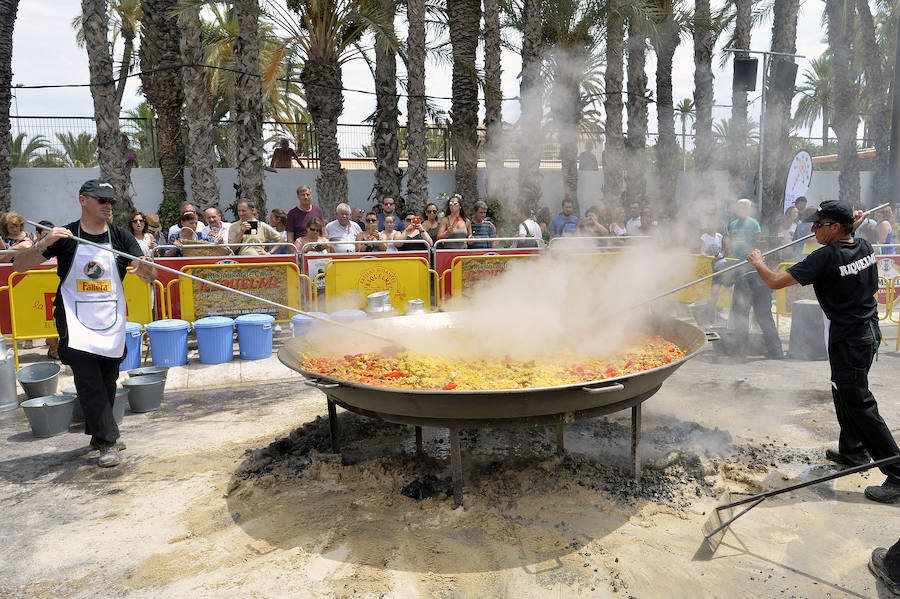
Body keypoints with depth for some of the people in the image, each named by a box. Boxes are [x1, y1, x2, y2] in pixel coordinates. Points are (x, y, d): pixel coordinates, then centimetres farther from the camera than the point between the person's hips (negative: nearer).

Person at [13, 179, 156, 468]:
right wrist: (44, 244, -24)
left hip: (112, 324, 3)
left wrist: (145, 268, -33)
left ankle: (99, 435, 31)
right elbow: (19, 265, -6)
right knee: (89, 384, -9)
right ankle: (108, 442, 0)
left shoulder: (121, 237, 0)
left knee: (108, 384, 13)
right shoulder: (64, 236, -3)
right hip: (77, 325, -2)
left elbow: (149, 277, -8)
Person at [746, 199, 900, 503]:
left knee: (859, 404, -4)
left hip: (848, 339, -9)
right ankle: (853, 451, 36)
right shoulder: (865, 247, 2)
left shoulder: (826, 257, -22)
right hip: (869, 330, 9)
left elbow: (776, 282, -20)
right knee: (844, 393, 22)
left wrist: (758, 262, -1)